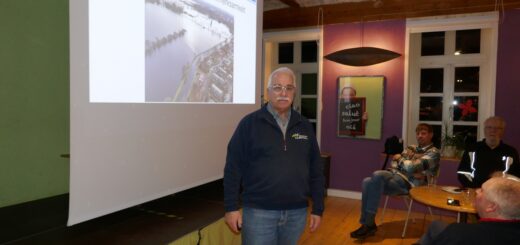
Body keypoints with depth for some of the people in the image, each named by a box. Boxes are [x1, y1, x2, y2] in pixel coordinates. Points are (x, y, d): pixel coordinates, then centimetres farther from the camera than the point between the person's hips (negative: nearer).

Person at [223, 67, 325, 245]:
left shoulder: (304, 126, 7)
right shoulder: (249, 123, -5)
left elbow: (316, 171, 9)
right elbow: (233, 168, -6)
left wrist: (318, 209, 8)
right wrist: (231, 207, -8)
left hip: (296, 213, 4)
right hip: (259, 212, -3)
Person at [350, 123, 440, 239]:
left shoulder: (433, 152, 0)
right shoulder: (411, 148, 23)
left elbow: (411, 167, -16)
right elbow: (394, 163, 15)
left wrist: (400, 158, 3)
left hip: (408, 183, -7)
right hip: (395, 176, 7)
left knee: (377, 175, -32)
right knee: (367, 182, -23)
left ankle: (368, 224, -25)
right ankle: (367, 224, -20)